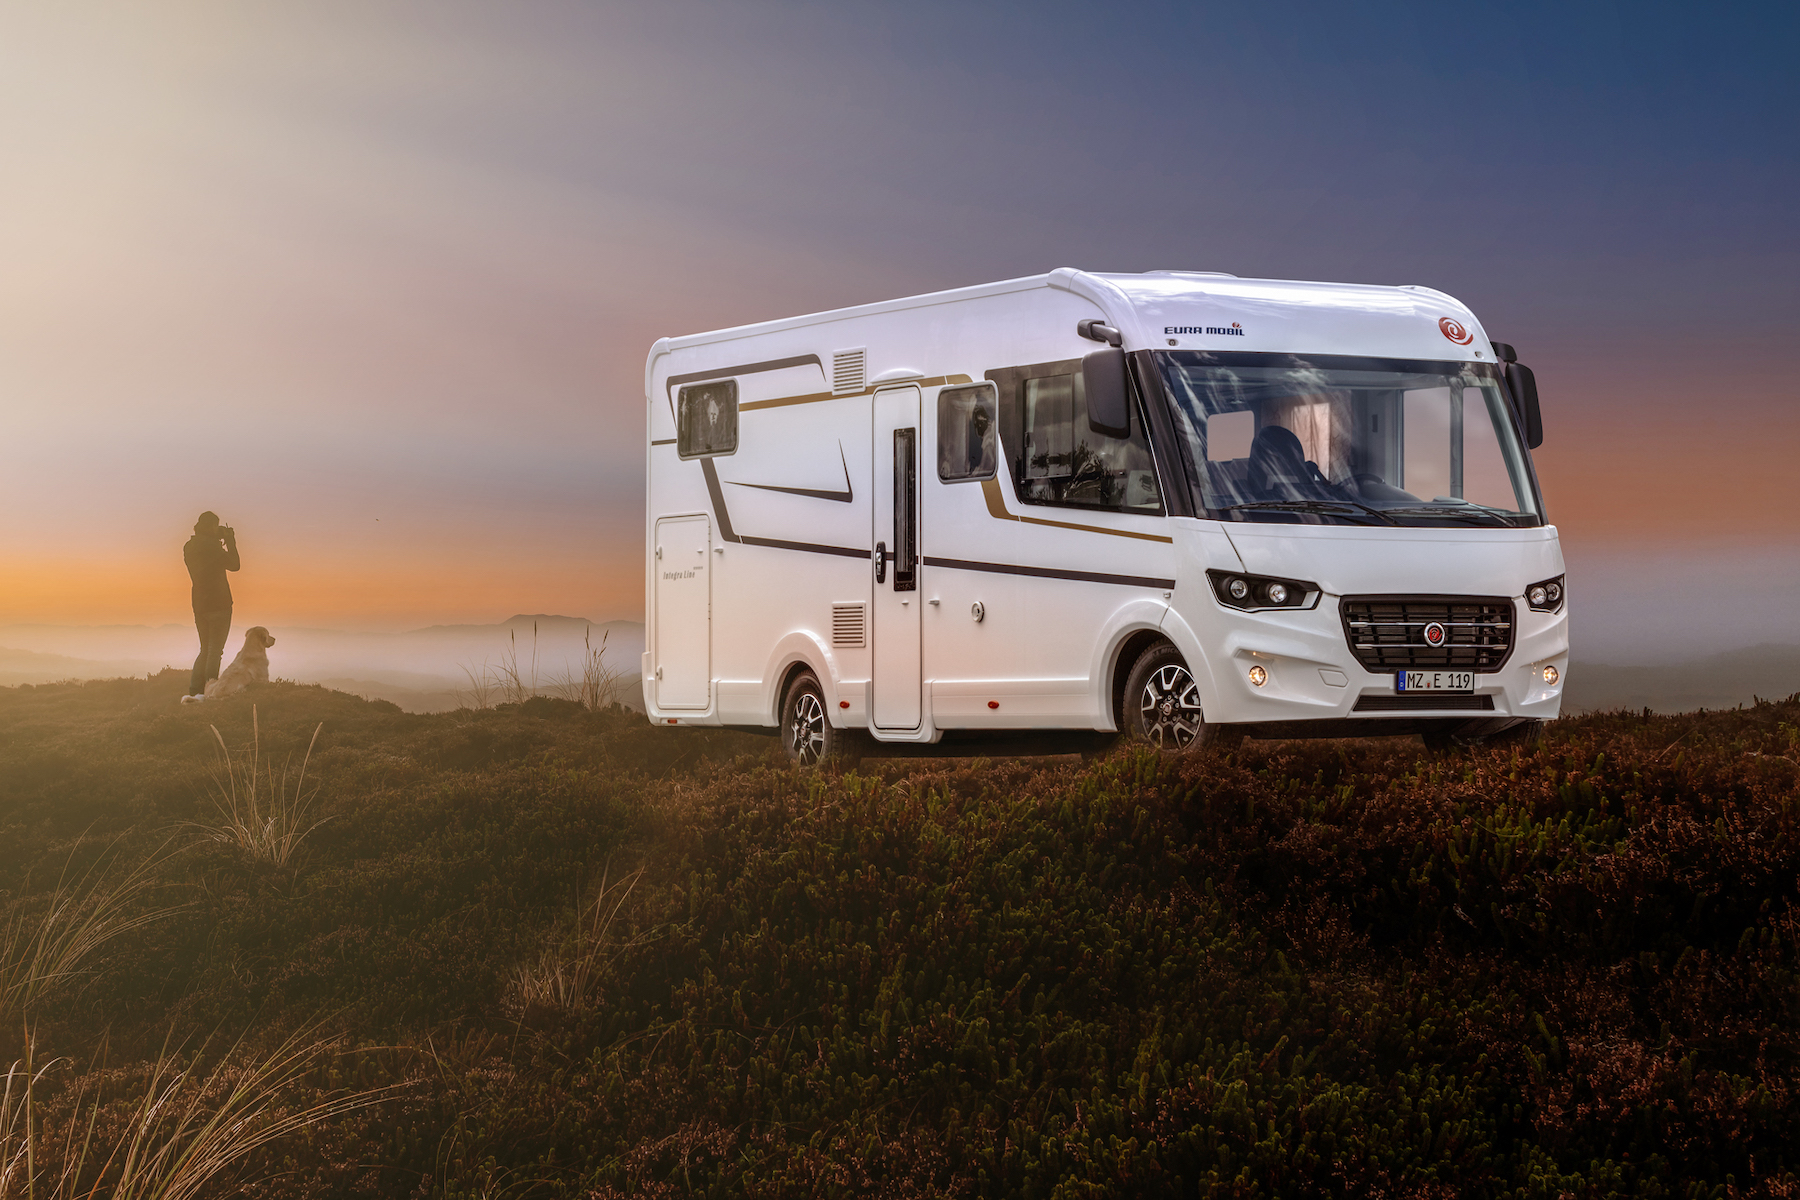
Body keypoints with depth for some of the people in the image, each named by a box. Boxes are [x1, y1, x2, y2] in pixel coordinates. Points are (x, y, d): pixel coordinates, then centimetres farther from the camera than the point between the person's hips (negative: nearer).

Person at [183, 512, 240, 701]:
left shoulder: (189, 547, 10)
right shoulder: (211, 545, -14)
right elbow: (233, 565, -10)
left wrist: (219, 541, 17)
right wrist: (230, 541, 0)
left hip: (199, 605, 7)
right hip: (218, 605, -7)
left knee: (205, 649, 15)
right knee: (215, 650, -5)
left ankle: (193, 691, 5)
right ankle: (208, 693, -10)